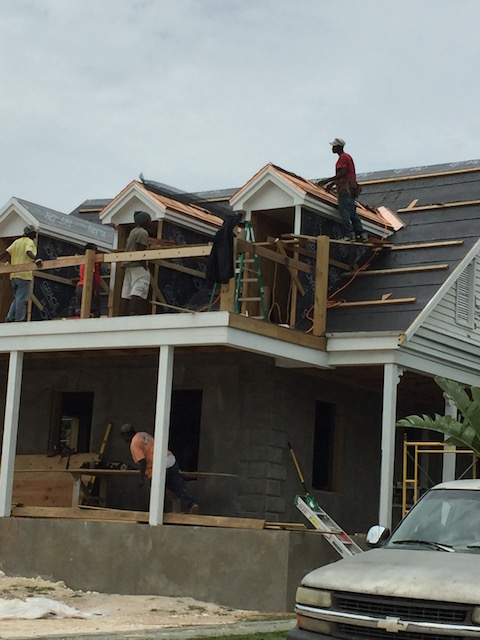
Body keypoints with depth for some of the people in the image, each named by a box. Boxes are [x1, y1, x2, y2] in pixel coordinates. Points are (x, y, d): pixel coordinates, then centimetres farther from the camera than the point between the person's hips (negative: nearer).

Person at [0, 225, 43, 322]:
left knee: (16, 298, 15)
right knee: (22, 299, -6)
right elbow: (29, 252, -26)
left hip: (14, 275, 7)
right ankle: (19, 320, -7)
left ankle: (10, 317, 6)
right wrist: (36, 259, -42)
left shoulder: (16, 242, 16)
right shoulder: (30, 242, -5)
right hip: (24, 274, -7)